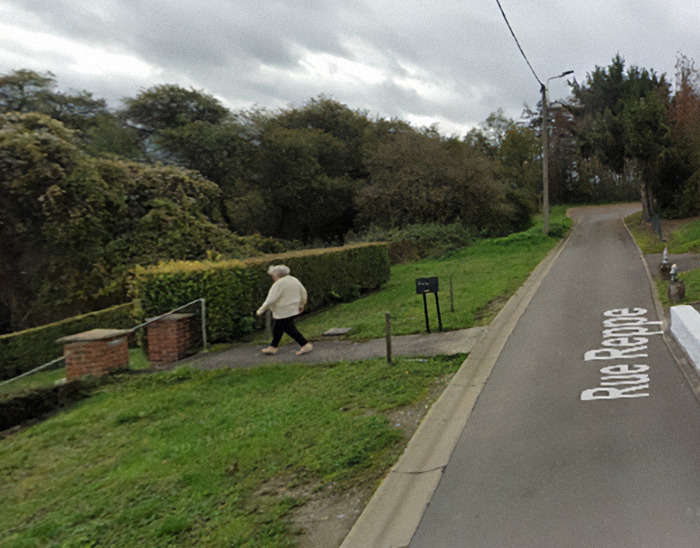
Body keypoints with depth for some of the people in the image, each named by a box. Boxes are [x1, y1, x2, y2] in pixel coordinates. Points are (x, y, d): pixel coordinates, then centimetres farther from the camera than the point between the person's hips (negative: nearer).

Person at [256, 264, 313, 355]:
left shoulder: (278, 284, -20)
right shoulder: (294, 280, 5)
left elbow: (271, 300, -23)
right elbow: (303, 292, 13)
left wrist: (261, 310, -12)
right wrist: (302, 304, 25)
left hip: (283, 313, -10)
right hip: (293, 309, 10)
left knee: (290, 330, 0)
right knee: (277, 328, 19)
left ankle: (306, 345, 3)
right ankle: (273, 347, 27)